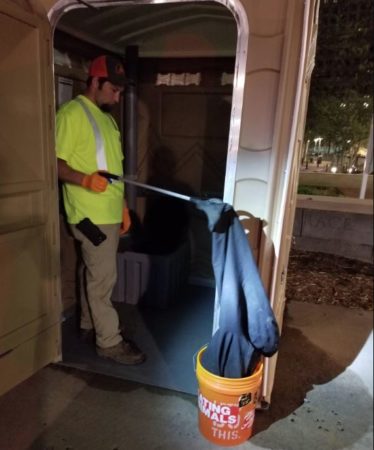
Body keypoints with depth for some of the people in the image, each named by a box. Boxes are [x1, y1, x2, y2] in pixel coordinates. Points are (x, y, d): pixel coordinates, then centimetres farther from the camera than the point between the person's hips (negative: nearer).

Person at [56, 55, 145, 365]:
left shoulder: (106, 116, 17)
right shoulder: (71, 114, -10)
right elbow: (55, 162, -15)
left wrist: (123, 206, 16)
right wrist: (85, 179, -32)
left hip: (110, 213, 9)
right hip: (90, 215, -8)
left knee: (94, 273, 18)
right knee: (103, 277, -2)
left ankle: (89, 324, 34)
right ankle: (110, 342, 12)